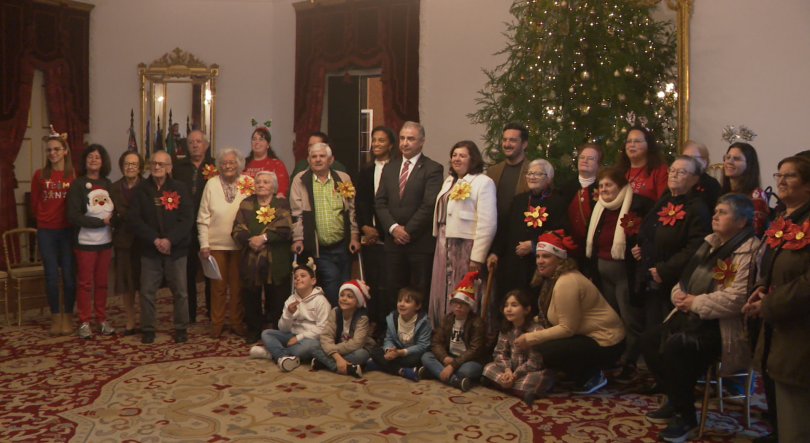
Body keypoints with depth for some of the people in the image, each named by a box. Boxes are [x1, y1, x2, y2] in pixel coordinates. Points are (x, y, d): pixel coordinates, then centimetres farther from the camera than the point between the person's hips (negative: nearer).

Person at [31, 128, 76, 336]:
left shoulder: (74, 175, -2)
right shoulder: (40, 175, 2)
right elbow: (34, 204, 10)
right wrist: (45, 218, 10)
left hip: (68, 230, -1)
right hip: (46, 231, 1)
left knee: (69, 275, 1)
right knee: (51, 276, 5)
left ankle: (67, 317, 14)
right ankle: (55, 318, 17)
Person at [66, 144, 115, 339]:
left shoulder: (107, 184, 9)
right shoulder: (78, 184, -5)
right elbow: (73, 215, -13)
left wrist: (112, 218, -5)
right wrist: (101, 222, -14)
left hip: (105, 241, 4)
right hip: (85, 242, -4)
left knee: (102, 282, 10)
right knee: (85, 283, 2)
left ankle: (102, 320, 20)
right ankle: (84, 322, 11)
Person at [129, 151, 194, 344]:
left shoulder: (180, 188, 2)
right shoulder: (140, 190, 5)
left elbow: (187, 219, -5)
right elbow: (135, 219, -2)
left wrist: (170, 239, -15)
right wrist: (154, 240, -14)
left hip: (176, 249, -1)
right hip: (149, 249, 1)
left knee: (180, 291, 4)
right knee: (147, 292, 3)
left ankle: (181, 328, 17)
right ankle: (148, 328, 17)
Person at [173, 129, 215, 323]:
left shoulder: (216, 166, 3)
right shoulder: (179, 167, 10)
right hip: (185, 226, 2)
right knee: (187, 271, 8)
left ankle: (213, 314, 17)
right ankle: (189, 315, 19)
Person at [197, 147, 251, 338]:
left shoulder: (248, 183, 0)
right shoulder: (212, 184, 1)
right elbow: (203, 218, 2)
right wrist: (204, 244, -4)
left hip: (240, 243, 0)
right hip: (216, 243, 0)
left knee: (237, 286, 8)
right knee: (218, 286, 7)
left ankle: (237, 322, 22)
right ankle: (217, 323, 21)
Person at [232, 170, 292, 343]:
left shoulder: (282, 204, 4)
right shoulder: (246, 204, 12)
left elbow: (285, 229, -11)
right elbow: (237, 230, 1)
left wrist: (264, 237, -19)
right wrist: (250, 240, -17)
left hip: (276, 262, -2)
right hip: (251, 261, 2)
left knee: (277, 298, 2)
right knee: (251, 298, 7)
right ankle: (253, 331, 24)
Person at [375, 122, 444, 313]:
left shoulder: (433, 169, -4)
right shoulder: (389, 168, 14)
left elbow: (429, 205, -12)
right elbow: (380, 202, 8)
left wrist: (408, 231, -12)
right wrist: (393, 227, -7)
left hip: (421, 242, -5)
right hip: (394, 241, 5)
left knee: (421, 295, 2)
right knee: (394, 292, 8)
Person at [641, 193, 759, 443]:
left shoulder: (749, 252, -15)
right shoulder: (710, 244, 15)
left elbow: (737, 298, -27)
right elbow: (687, 279, 21)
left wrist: (696, 303, -18)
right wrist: (679, 294, -2)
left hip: (725, 327, -9)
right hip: (694, 318, 9)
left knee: (675, 347, -28)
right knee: (650, 339, -6)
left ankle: (687, 418, -9)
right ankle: (674, 401, 12)